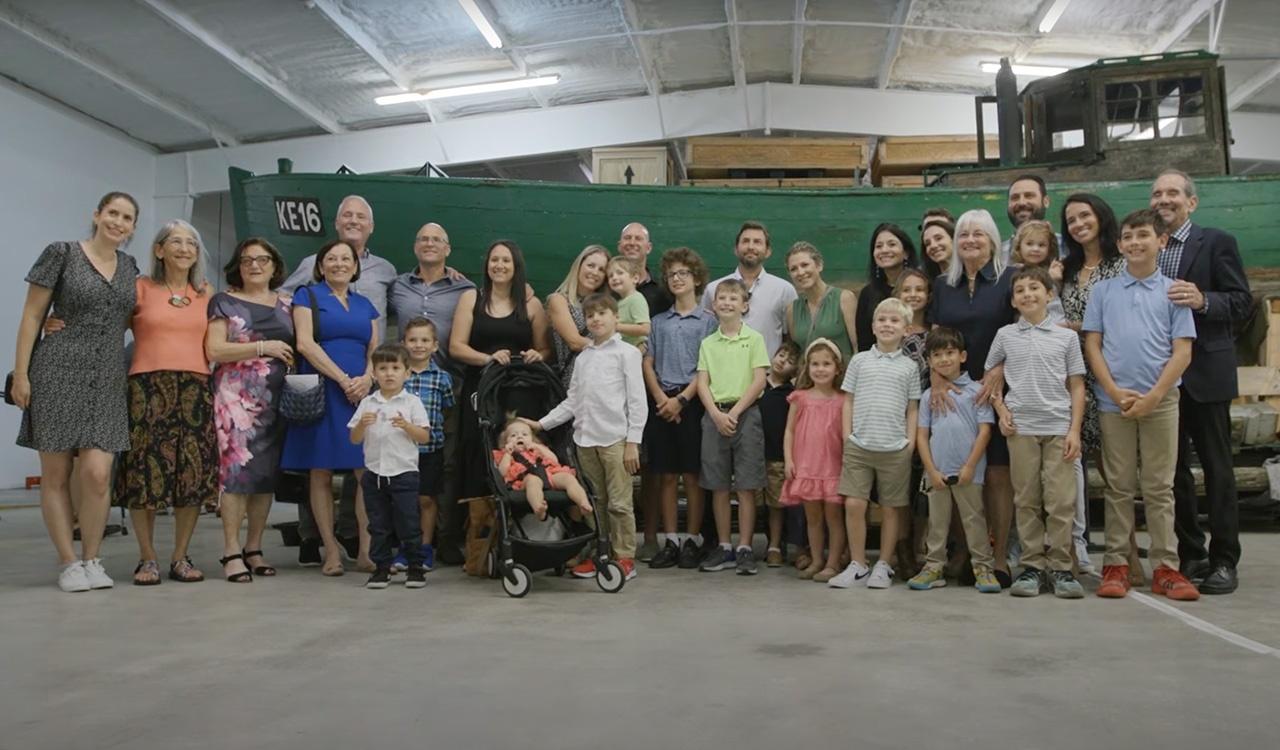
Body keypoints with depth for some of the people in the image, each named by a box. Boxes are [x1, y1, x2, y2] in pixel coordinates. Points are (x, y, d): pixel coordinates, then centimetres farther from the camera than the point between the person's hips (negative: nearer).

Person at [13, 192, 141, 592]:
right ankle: (69, 562, 12)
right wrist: (20, 373, -6)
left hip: (108, 380, 3)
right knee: (56, 475, 2)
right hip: (58, 374, -3)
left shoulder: (129, 267, 13)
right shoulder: (61, 253, 0)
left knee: (97, 474, -8)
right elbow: (32, 316, -1)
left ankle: (91, 560, 8)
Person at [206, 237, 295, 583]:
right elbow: (214, 350, -7)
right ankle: (232, 552, -2)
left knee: (267, 474, 5)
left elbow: (296, 348, 23)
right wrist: (263, 347, -11)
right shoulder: (225, 302, 4)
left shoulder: (286, 305, 16)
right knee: (237, 471, -10)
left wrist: (290, 359, 2)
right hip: (236, 397, -4)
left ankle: (253, 549, 15)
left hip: (276, 398, 4)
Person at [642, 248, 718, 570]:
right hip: (662, 402, 3)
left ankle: (692, 540, 9)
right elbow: (648, 363, 9)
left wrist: (681, 399, -11)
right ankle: (669, 541, 12)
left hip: (691, 402, -3)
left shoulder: (707, 320, 3)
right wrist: (661, 398, -5)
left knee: (692, 475, 1)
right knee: (666, 476, 5)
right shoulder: (659, 321, 14)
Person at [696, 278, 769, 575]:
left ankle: (744, 548, 4)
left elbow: (759, 381, -5)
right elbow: (702, 383, 5)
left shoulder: (754, 339, 2)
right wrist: (717, 414, -10)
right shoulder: (708, 343, 11)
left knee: (746, 486, -2)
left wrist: (734, 412, -11)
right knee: (718, 486, 6)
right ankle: (724, 547, 14)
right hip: (715, 415, 3)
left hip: (744, 413, -3)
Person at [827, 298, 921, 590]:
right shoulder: (859, 361, 7)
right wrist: (847, 439, 2)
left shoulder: (909, 366, 7)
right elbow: (848, 403, 9)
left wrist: (910, 443, 0)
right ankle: (858, 565, 8)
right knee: (854, 504, -4)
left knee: (892, 508, 5)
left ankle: (883, 566, 17)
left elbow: (912, 410, 9)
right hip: (859, 446, 0)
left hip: (895, 448, 0)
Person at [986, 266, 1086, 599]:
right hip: (1021, 428, 1)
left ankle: (1060, 568, 8)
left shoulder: (1066, 337, 6)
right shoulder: (1005, 335, 8)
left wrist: (1074, 430, -2)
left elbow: (1077, 387, 6)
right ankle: (1033, 566, 12)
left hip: (1059, 428, 0)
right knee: (1027, 501, 4)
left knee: (1061, 501, -2)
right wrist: (1001, 410, 2)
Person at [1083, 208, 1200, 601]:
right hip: (1114, 401, 1)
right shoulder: (1104, 291, 7)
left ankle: (1165, 567, 10)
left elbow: (1183, 352, 0)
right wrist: (1116, 392, -8)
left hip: (1160, 401, 0)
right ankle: (1116, 565, 11)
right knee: (1118, 487, 6)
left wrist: (1152, 396, -10)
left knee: (1159, 487, 5)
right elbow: (1092, 345, 3)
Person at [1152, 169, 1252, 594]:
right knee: (1172, 468, 9)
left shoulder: (1216, 242, -1)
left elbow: (1242, 302, -6)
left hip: (1204, 373, -4)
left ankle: (1224, 561, 10)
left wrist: (1203, 300, -25)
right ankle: (1190, 555, 19)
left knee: (1217, 468, 2)